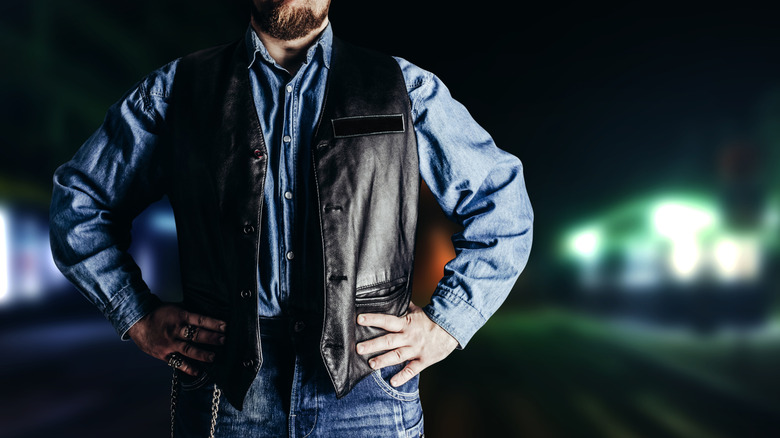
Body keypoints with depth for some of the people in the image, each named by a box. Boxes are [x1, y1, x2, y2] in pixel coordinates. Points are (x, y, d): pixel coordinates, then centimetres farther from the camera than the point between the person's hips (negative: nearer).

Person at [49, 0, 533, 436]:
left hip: (365, 393, 0)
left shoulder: (408, 91, 6)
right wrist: (140, 318, 6)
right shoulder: (175, 90, 7)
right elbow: (79, 200, 15)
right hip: (224, 391, 1)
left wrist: (444, 325, 1)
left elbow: (502, 203, 10)